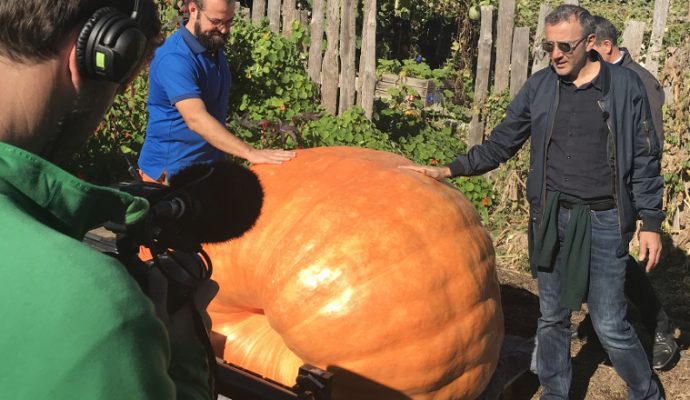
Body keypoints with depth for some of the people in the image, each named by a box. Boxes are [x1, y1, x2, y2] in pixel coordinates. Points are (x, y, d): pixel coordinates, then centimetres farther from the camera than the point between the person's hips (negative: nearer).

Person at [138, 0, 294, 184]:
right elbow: (196, 119, -35)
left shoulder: (213, 43, 4)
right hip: (172, 170, -7)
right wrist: (250, 153, -42)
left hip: (209, 165, 8)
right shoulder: (174, 59, -24)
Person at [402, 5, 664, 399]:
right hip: (551, 218, 3)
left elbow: (645, 160, -1)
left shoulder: (625, 85, -4)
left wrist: (651, 223, -3)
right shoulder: (539, 87, 2)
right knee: (552, 318, 13)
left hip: (604, 221, -3)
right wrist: (449, 170, -4)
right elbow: (501, 145, 6)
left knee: (610, 325, 0)